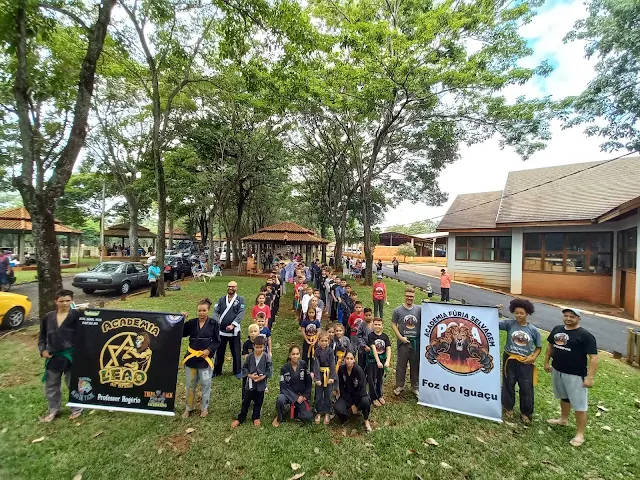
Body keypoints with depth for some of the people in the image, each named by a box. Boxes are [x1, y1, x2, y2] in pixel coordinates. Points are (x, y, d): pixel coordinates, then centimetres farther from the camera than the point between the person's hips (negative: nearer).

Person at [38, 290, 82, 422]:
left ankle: (77, 409, 28)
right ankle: (54, 410, 39)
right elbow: (42, 336, 13)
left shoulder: (77, 315, -11)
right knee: (51, 386, 19)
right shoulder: (48, 317, 3)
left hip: (71, 356, -4)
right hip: (53, 357, 5)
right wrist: (42, 350, 0)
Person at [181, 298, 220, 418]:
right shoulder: (191, 323, -1)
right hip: (191, 357, 2)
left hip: (205, 358, -2)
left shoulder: (213, 324, -8)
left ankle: (204, 407, 33)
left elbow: (216, 341, -4)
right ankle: (188, 408, 37)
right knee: (190, 384, 16)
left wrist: (209, 350, -17)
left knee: (205, 384, 12)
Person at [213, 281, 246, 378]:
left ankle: (237, 371, 25)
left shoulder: (240, 299, -4)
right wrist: (216, 323, -13)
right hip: (221, 330, 3)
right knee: (219, 352, 15)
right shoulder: (222, 299, 7)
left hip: (234, 331, -2)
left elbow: (241, 313, -12)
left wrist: (233, 325, -21)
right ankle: (217, 370, 31)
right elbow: (216, 311, 3)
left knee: (236, 352, 9)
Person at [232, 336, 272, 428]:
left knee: (258, 402, 16)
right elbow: (244, 368, -1)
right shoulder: (249, 356, -10)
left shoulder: (267, 357, -14)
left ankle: (256, 417, 37)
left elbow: (270, 370, -9)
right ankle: (240, 418, 32)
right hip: (250, 383, 1)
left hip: (261, 384, -1)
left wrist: (262, 377, -20)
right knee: (246, 401, 14)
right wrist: (249, 375, -15)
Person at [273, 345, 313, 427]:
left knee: (307, 417, -16)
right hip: (288, 394, -1)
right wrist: (296, 398, -18)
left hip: (301, 395, 1)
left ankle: (295, 410, 15)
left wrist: (305, 395, -6)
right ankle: (279, 418, -2)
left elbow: (308, 381, 1)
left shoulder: (303, 364, -8)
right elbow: (284, 386, -13)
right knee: (280, 399, -34)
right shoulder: (284, 368, -13)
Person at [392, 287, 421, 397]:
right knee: (401, 365, 10)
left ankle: (415, 386, 33)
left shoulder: (419, 309, -3)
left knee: (416, 365, 15)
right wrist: (401, 337, -9)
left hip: (416, 342, 1)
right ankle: (399, 386, 28)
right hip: (403, 342, -1)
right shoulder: (398, 310, -7)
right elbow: (393, 324, -3)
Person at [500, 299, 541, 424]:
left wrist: (533, 357, -10)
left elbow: (539, 347, 5)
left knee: (526, 388, 9)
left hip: (526, 362, 0)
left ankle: (525, 412, 31)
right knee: (508, 384, 14)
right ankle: (508, 407, 35)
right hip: (510, 359, 0)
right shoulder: (509, 324, -10)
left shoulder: (533, 330, -6)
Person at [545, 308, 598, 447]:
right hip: (557, 371, 6)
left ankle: (580, 434, 16)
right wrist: (546, 362, 14)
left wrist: (590, 377, -22)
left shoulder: (585, 335, -15)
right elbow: (550, 346, 15)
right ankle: (564, 419, 43)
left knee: (579, 405, 3)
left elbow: (593, 357, -17)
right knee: (564, 397, 24)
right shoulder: (557, 329, 2)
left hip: (575, 375, -6)